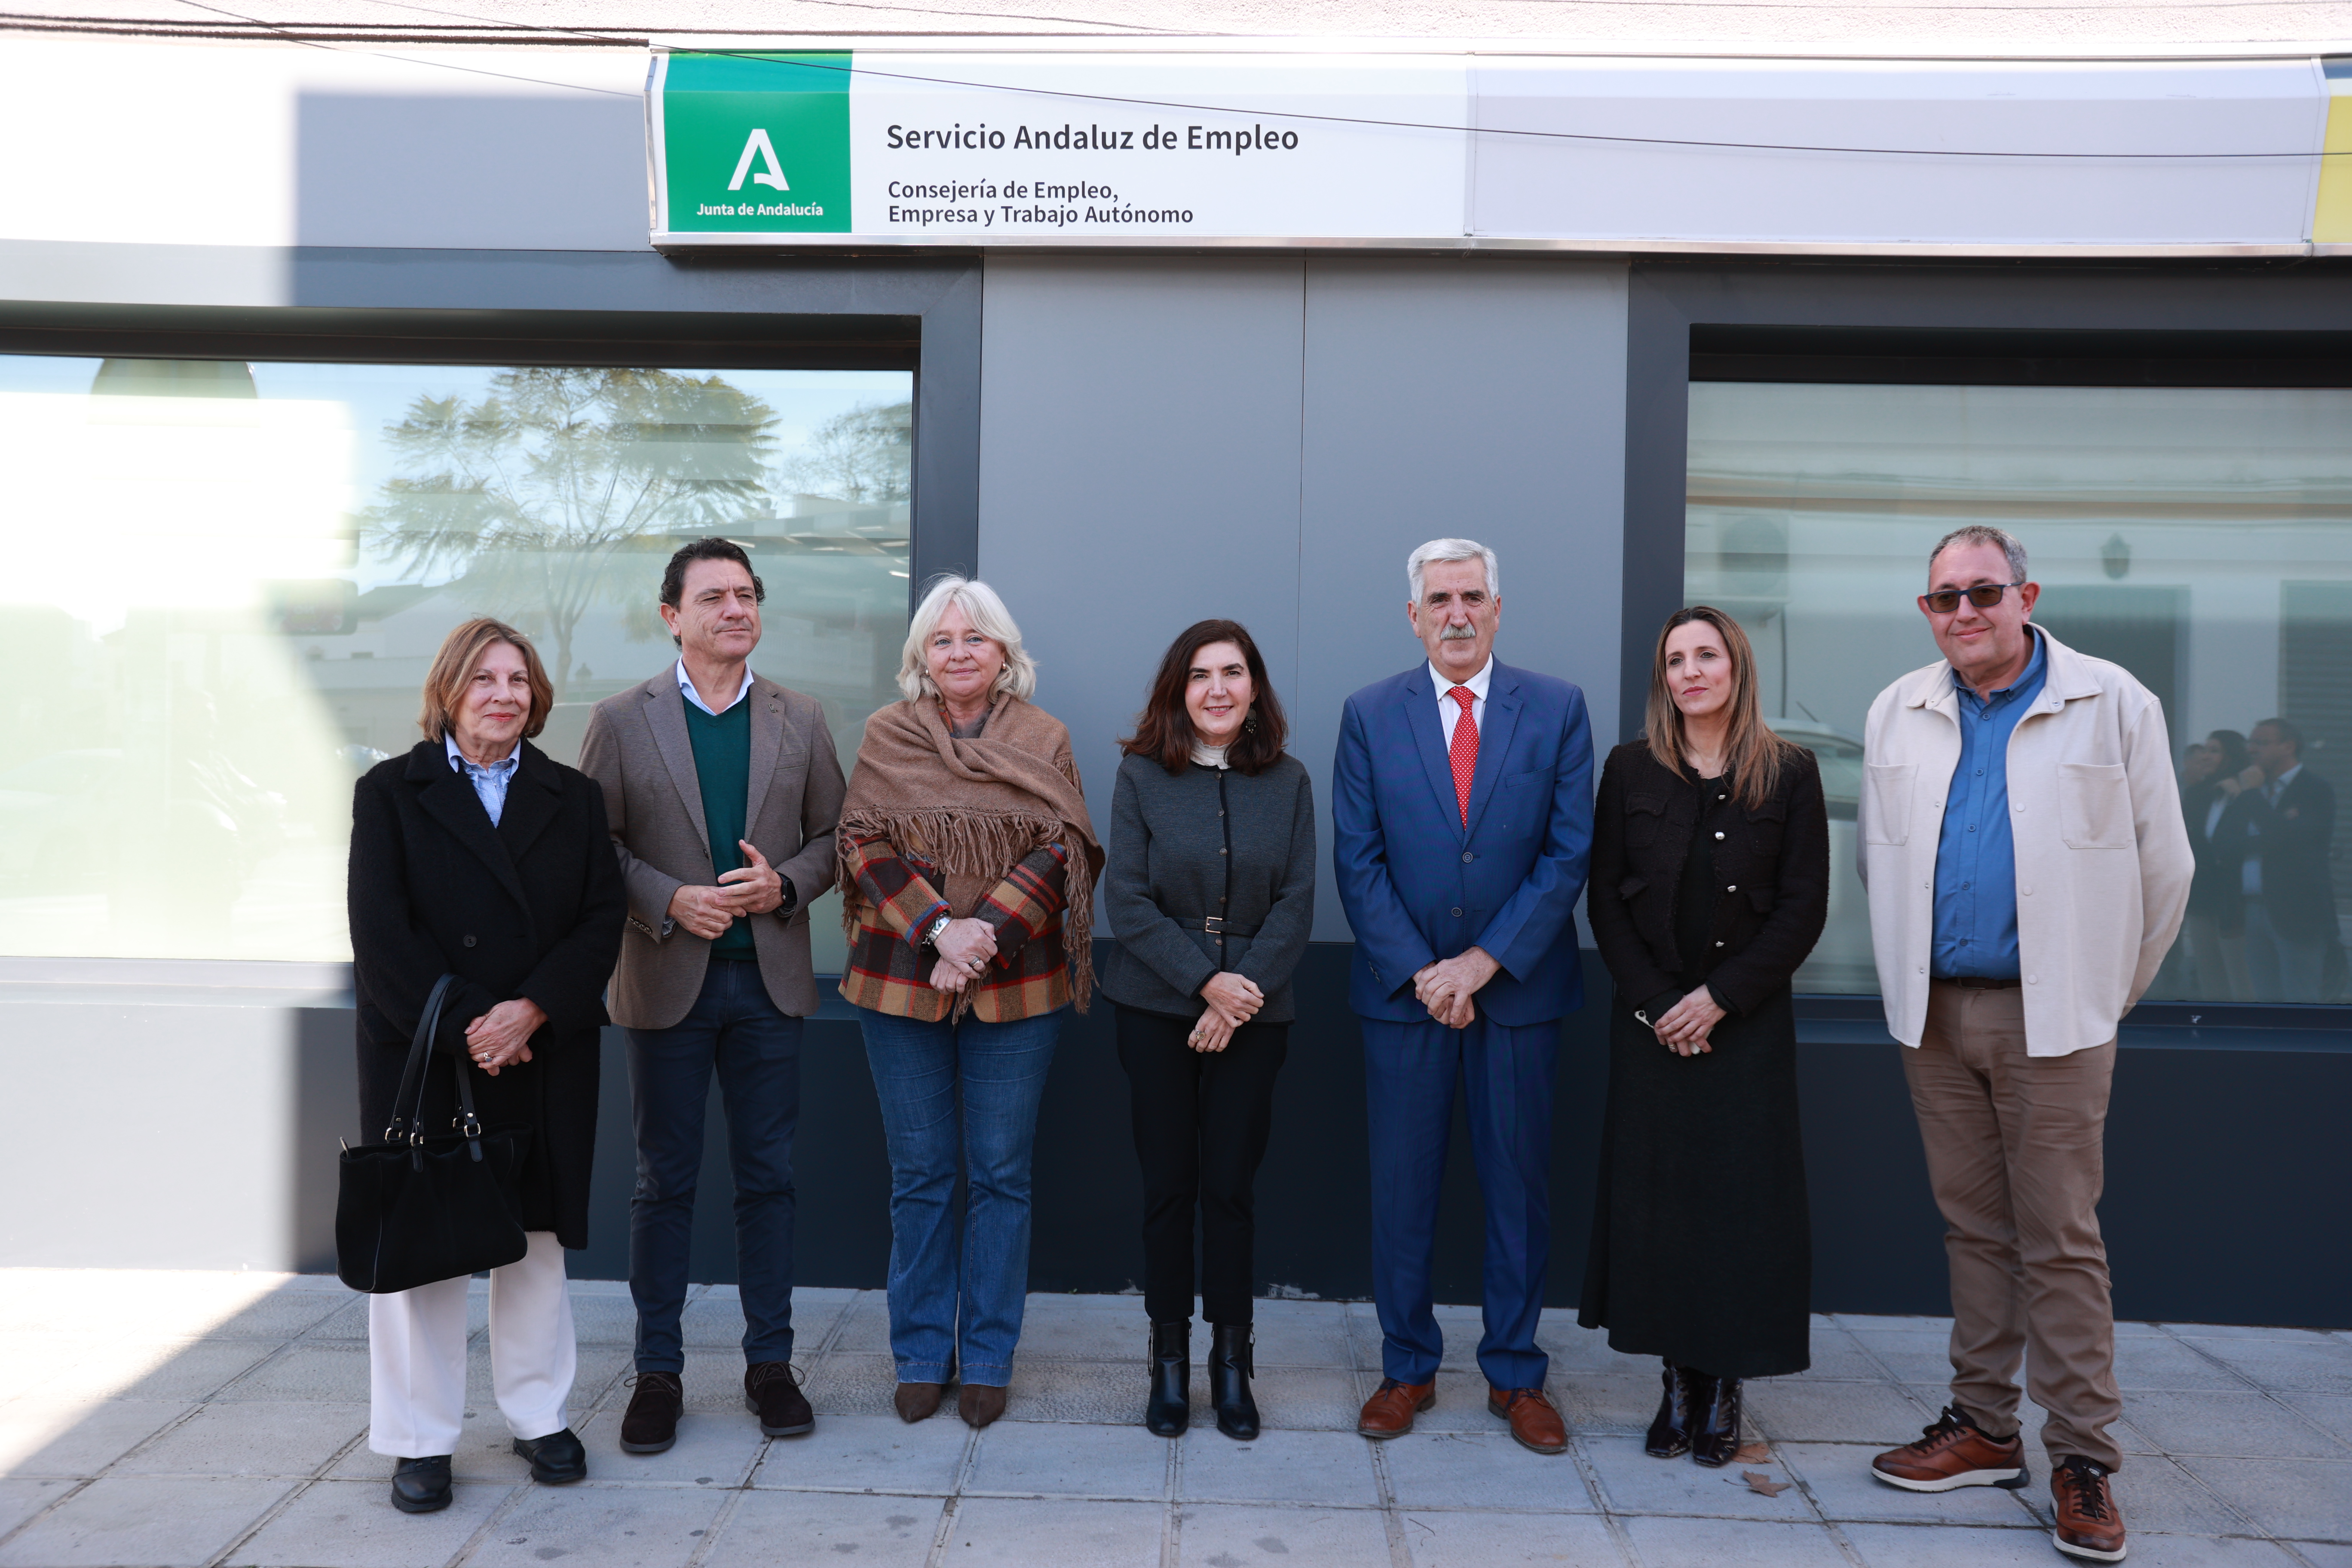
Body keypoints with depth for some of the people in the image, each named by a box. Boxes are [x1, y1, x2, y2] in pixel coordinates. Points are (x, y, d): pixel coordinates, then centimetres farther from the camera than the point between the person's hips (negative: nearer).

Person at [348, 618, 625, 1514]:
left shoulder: (574, 800, 9)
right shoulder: (391, 793, 3)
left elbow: (602, 921, 0)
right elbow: (381, 936, -6)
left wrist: (530, 1012, -14)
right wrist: (464, 1027, -15)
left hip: (543, 1062, 2)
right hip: (421, 1058, -2)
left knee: (536, 1237, 10)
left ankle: (539, 1417, 25)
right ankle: (419, 1440, 18)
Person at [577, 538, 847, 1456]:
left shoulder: (801, 721, 6)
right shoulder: (622, 721, 1)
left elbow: (833, 836, 8)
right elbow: (594, 846, 0)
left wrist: (785, 884, -11)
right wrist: (669, 901, -15)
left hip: (770, 977, 2)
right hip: (667, 980, -1)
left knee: (768, 1175, 8)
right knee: (665, 1180, 7)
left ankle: (770, 1362, 21)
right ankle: (658, 1370, 20)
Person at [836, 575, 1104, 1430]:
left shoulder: (1043, 740, 4)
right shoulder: (886, 736, 5)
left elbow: (1059, 850, -3)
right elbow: (867, 846, -2)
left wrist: (987, 936, -16)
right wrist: (938, 930, -15)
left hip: (1016, 985, 0)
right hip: (901, 979, 1)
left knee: (1001, 1174, 6)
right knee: (920, 1176, 9)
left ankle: (988, 1358, 19)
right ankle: (922, 1355, 23)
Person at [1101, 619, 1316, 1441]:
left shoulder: (1287, 781, 3)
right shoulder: (1142, 775, -1)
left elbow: (1296, 903, 0)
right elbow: (1126, 899, -6)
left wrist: (1244, 988, -13)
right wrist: (1205, 982, -14)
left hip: (1253, 1014, 1)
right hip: (1156, 1010, 0)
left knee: (1230, 1188, 2)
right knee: (1167, 1186, 5)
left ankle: (1231, 1364, 17)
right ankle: (1169, 1363, 18)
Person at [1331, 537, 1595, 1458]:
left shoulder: (1557, 710, 2)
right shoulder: (1370, 715, 3)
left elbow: (1569, 854, -3)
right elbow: (1357, 862, 0)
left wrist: (1483, 962, -11)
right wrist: (1420, 973, -10)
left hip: (1519, 987, 0)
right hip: (1402, 991, 0)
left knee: (1520, 1184, 8)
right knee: (1402, 1186, 7)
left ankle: (1515, 1374, 23)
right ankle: (1407, 1369, 22)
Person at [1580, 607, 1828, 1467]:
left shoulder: (1789, 773, 0)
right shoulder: (1631, 769, 4)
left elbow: (1804, 908, -3)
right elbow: (1606, 900, 3)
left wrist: (1720, 997, -10)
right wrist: (1654, 1003, -7)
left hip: (1748, 1017, -1)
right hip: (1651, 1019, 1)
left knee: (1742, 1195, 0)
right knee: (1654, 1193, 2)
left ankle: (1725, 1387, 13)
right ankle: (1679, 1380, 14)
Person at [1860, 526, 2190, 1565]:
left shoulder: (2111, 704, -3)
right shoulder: (1898, 715, 7)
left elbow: (2162, 865, 1)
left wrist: (2108, 992, 5)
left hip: (2049, 1018, -4)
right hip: (1935, 1012, 4)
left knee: (2060, 1240, -1)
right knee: (1972, 1226, 12)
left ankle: (2082, 1459, 10)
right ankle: (1982, 1429, 23)